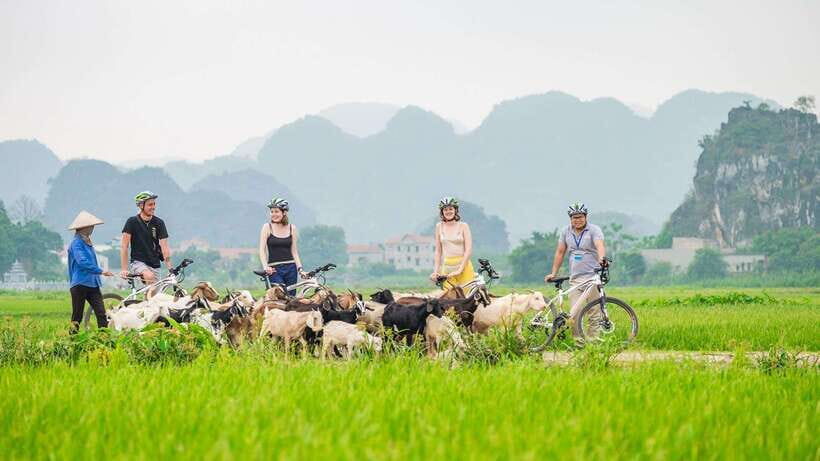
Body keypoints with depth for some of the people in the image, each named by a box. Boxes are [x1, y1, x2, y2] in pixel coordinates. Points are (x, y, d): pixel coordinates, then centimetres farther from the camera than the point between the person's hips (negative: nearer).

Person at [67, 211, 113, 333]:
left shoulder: (87, 242, 17)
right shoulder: (77, 243, -11)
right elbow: (82, 262, -24)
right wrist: (101, 271, -25)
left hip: (92, 284, 8)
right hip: (80, 285, -8)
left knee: (101, 314, -6)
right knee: (77, 317, 0)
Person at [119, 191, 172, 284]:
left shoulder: (159, 223, 0)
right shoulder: (132, 222, -7)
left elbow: (164, 247, -6)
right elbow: (124, 246, -8)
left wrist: (170, 268, -17)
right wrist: (124, 269, -14)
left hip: (154, 265, 3)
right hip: (137, 262, -3)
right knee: (150, 276, -34)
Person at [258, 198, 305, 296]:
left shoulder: (292, 228, 7)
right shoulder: (267, 227, 1)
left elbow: (294, 251, 9)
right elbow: (262, 250, -4)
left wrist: (300, 269, -1)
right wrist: (265, 267, -18)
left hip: (290, 268, 3)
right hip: (274, 269, -3)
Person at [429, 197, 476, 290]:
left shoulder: (463, 226, 1)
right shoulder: (439, 226, 9)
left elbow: (468, 250, -6)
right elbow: (438, 251, 10)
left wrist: (459, 269, -15)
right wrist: (436, 270, 0)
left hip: (463, 265, -2)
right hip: (446, 267, 2)